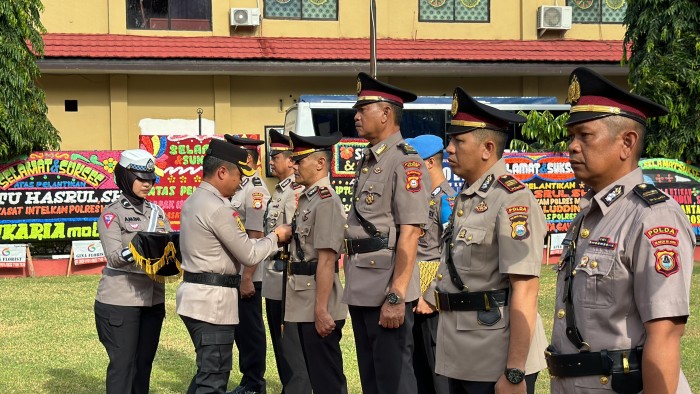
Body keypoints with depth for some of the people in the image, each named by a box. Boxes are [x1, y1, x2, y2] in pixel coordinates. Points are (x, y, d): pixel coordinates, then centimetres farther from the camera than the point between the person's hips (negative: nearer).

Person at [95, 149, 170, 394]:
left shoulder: (157, 212, 12)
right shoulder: (112, 214, -6)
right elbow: (113, 256, -18)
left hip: (152, 299, 6)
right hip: (120, 301, -6)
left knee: (144, 362, 11)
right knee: (123, 363, -3)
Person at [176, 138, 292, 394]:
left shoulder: (193, 201, 12)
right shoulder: (218, 208, -18)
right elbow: (249, 255, -13)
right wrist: (276, 237, 3)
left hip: (197, 296, 10)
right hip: (213, 300, -10)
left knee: (208, 371, 19)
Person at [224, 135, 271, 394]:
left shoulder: (256, 191, -16)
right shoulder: (238, 189, 12)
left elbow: (256, 238, -20)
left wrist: (247, 278, -22)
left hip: (247, 277, -9)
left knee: (251, 331, 1)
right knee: (241, 329, 16)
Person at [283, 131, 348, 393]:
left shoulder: (326, 201, -16)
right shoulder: (306, 199, 14)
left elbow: (327, 260, -21)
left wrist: (321, 310, -23)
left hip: (318, 311, -10)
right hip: (305, 307, 10)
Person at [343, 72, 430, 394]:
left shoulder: (405, 161, -13)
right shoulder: (366, 162, 15)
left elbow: (409, 234, -19)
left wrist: (396, 296, -22)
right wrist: (349, 265, 16)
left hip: (386, 289, -9)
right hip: (360, 289, 9)